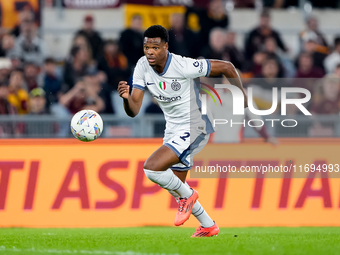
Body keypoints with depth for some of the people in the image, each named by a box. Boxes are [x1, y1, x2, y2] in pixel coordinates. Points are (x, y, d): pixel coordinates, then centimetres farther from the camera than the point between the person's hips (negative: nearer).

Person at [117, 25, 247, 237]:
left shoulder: (184, 66, -26)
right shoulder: (143, 67, -8)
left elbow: (226, 67, -15)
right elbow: (134, 110, -10)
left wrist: (243, 100, -5)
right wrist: (126, 98, -33)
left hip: (195, 128, -8)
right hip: (173, 130, 8)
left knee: (151, 168, -23)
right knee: (175, 185, 18)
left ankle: (187, 195, 3)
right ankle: (208, 226, 37)